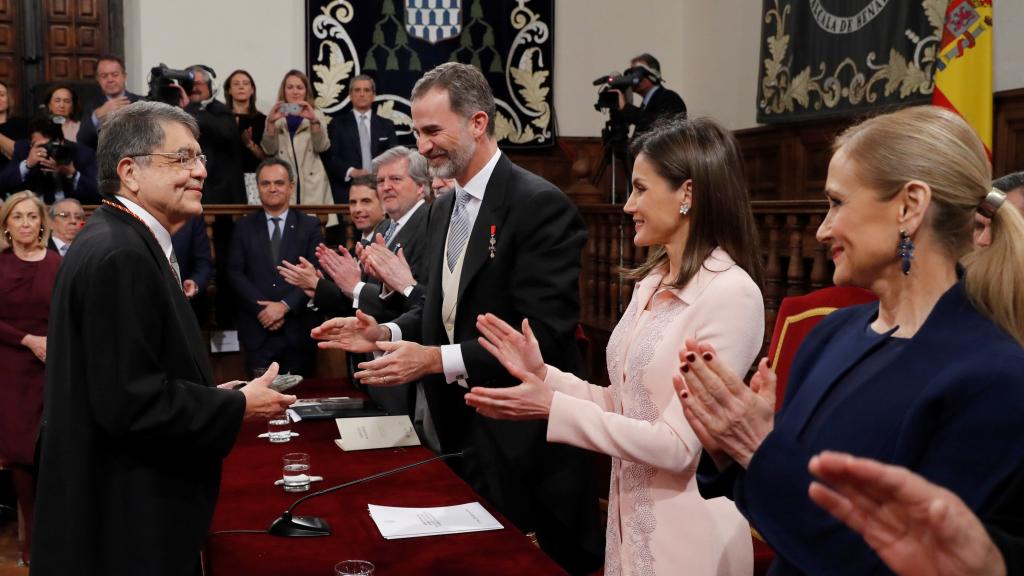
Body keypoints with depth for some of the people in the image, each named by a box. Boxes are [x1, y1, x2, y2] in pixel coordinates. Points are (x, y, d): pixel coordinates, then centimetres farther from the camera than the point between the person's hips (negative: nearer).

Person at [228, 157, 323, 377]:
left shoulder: (310, 226, 6)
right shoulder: (244, 227, 10)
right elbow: (235, 272, 2)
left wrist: (284, 306, -13)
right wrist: (261, 308, -10)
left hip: (298, 330, 0)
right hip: (258, 329, 1)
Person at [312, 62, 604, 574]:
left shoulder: (540, 205, -16)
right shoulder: (443, 208, 11)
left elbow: (545, 335, -22)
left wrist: (438, 359, -24)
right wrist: (387, 333, 0)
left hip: (517, 436, -7)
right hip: (454, 426, 8)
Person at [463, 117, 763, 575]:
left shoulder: (730, 294, -20)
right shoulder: (652, 281, 7)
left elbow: (676, 445, -23)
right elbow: (625, 405, 9)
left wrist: (553, 408, -20)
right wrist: (543, 375, -3)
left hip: (688, 537, -7)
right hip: (630, 521, 8)